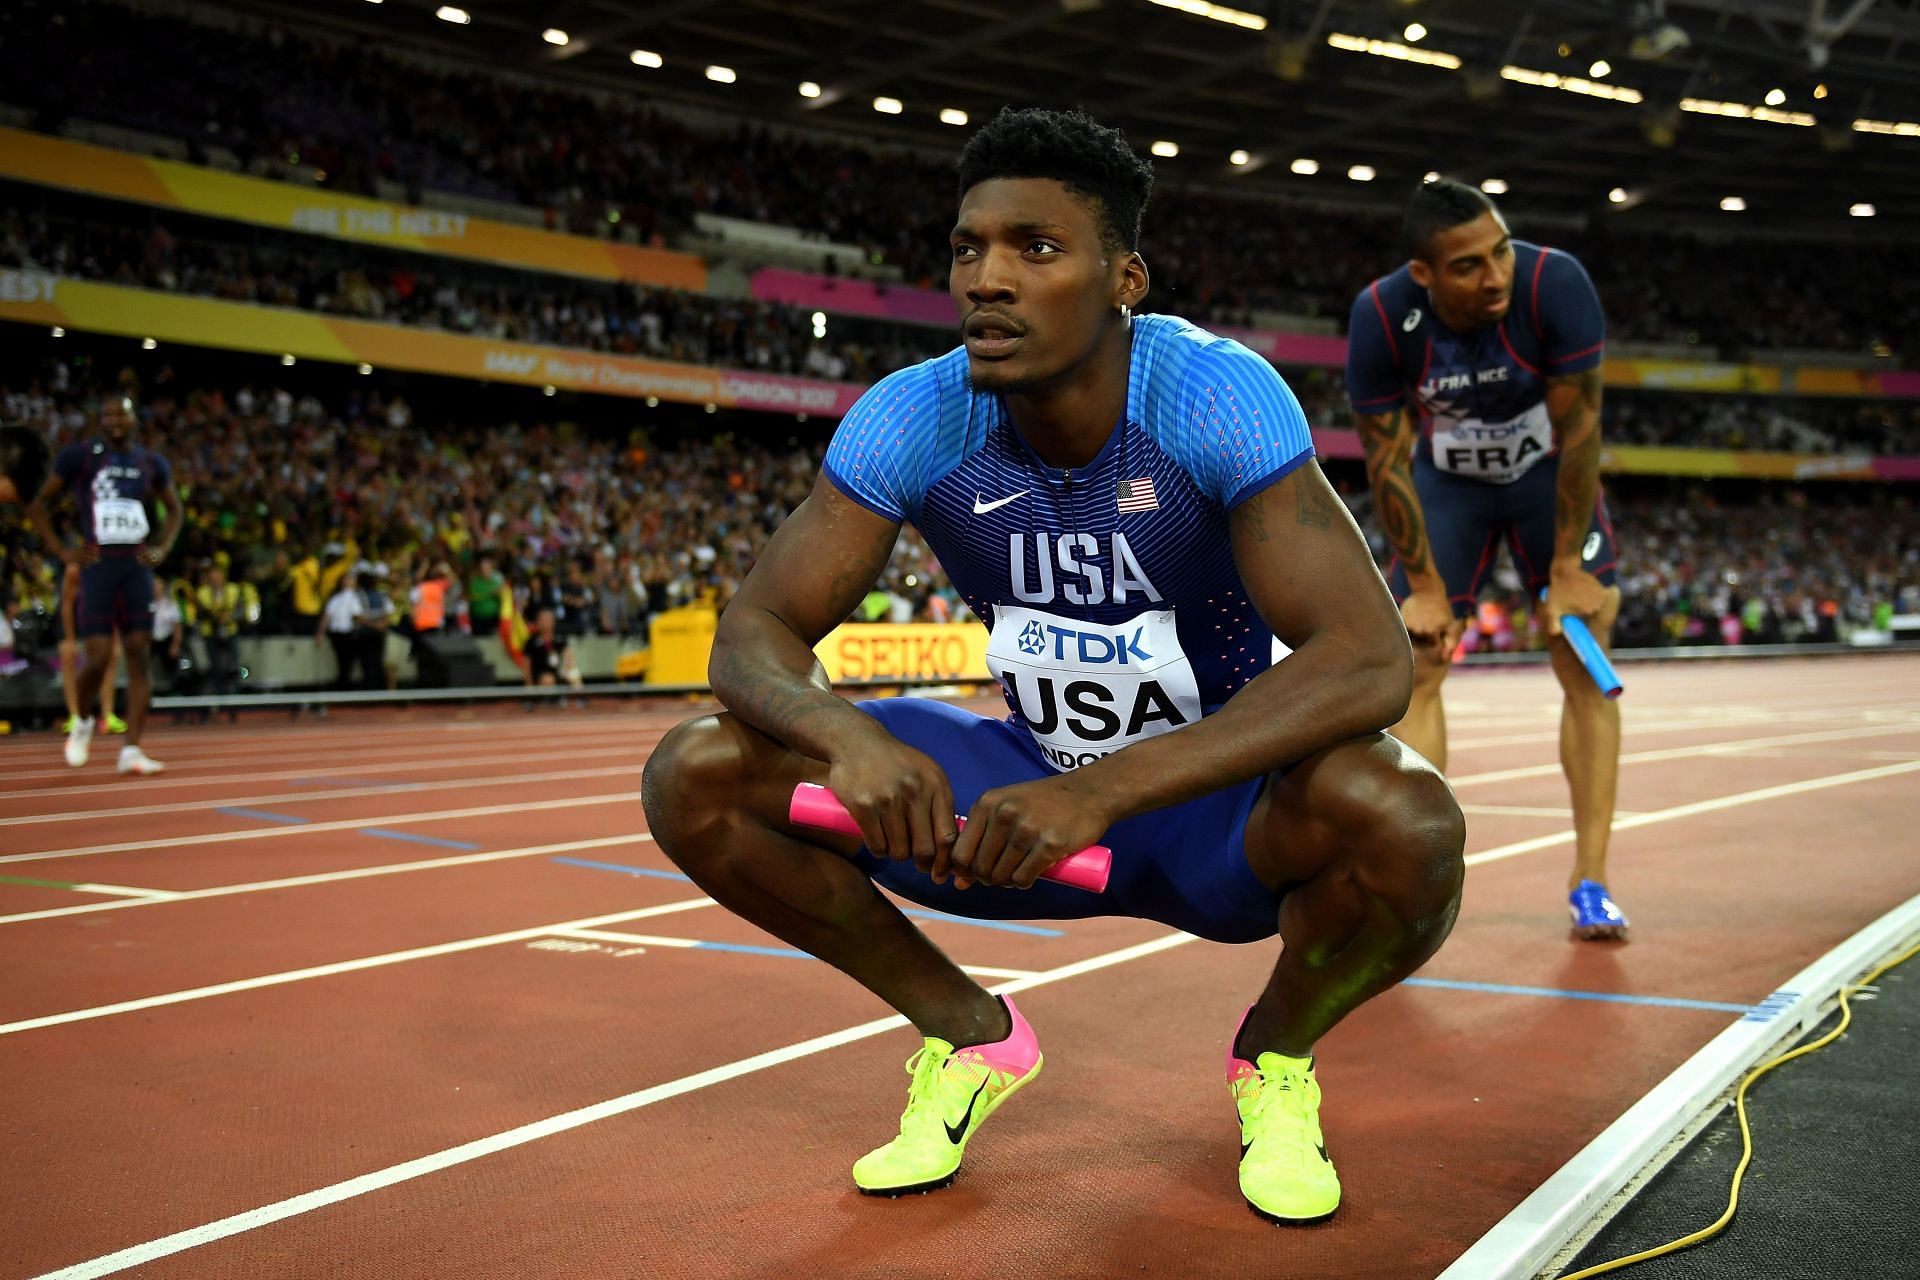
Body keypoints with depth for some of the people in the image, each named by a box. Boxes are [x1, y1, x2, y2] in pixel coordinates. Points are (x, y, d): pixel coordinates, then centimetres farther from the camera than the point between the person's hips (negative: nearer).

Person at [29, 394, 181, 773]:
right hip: (97, 567, -3)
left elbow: (174, 508, 25)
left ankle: (131, 750, -1)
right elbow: (39, 504, 5)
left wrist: (164, 547, 9)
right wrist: (61, 549, -4)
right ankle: (83, 721, 24)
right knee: (99, 657, -8)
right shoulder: (79, 456, 0)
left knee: (139, 654, -3)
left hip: (137, 568, 3)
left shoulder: (152, 463, 10)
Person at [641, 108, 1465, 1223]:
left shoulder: (1216, 396, -25)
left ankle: (1278, 1055, 1)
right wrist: (849, 735, -37)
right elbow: (756, 630, -12)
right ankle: (973, 1037, 8)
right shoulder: (914, 418, -14)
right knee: (698, 776, -14)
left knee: (1410, 825, -37)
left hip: (1218, 809, -3)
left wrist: (1102, 792, -42)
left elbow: (1371, 660, -33)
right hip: (1032, 793, 3)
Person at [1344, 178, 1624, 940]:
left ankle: (1589, 882, -1)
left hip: (1548, 473, 0)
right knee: (1414, 666, -9)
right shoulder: (1380, 317, -27)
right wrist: (1425, 588, -15)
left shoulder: (1556, 284, -31)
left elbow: (1577, 431, -23)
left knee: (1586, 663, -7)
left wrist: (1568, 568, -20)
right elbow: (1388, 461, -18)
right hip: (1447, 481, 1)